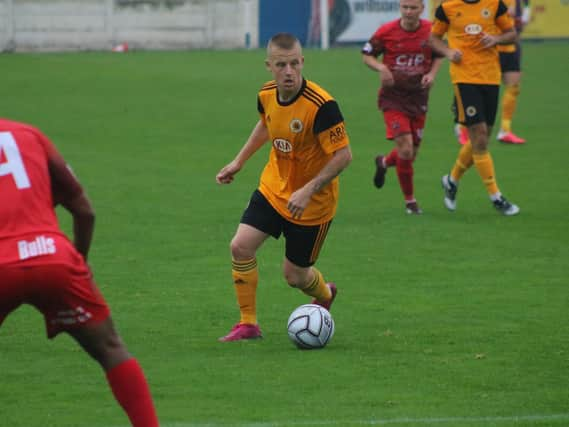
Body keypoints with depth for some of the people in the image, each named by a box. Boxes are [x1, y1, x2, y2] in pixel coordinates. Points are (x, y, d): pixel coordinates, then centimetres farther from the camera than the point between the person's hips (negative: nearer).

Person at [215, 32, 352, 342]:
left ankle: (325, 295, 43)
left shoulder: (321, 105, -29)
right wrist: (239, 161, 15)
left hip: (312, 203, -5)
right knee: (240, 247, -10)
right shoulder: (267, 95, -7)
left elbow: (343, 155, -25)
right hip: (273, 189, 5)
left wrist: (307, 191, -30)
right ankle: (248, 324, 4)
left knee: (294, 275, 6)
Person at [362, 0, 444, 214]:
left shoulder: (430, 30, -3)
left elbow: (438, 56, 14)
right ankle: (410, 200, 3)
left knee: (410, 154, 10)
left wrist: (432, 73, -6)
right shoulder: (386, 31, -10)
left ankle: (384, 162, 46)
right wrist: (381, 68, -19)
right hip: (393, 97, -4)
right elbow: (366, 55, 1)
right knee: (405, 149, -15)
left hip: (418, 98, 4)